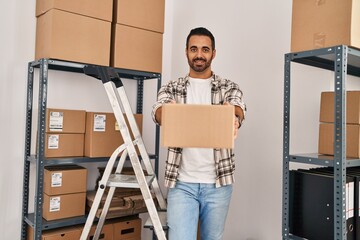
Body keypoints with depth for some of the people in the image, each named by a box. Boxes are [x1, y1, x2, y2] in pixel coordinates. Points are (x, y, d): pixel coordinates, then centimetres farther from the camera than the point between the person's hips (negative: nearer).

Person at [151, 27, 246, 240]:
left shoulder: (229, 87, 4)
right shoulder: (171, 89, 5)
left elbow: (238, 109, -17)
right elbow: (159, 110, -16)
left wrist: (234, 117, -43)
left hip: (218, 182, 1)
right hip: (182, 183, 0)